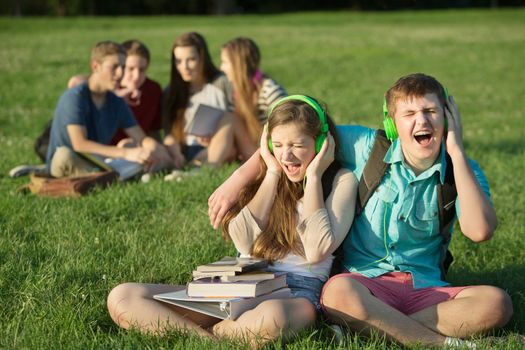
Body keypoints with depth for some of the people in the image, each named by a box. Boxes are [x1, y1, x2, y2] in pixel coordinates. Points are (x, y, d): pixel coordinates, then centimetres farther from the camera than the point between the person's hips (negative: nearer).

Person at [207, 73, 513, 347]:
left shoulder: (462, 169, -1)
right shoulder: (367, 147, -2)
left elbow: (480, 230, -20)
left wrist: (457, 151, -17)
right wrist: (239, 179, -6)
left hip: (426, 287, 1)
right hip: (366, 280, -1)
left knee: (496, 303, -29)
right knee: (338, 291, -39)